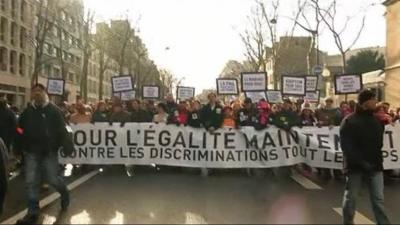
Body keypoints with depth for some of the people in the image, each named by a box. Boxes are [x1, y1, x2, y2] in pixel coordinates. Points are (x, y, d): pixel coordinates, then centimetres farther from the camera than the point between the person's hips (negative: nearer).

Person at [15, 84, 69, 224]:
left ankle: (65, 194, 32)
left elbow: (61, 130, -4)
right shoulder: (27, 112, 8)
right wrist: (21, 148, 6)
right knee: (31, 181, 2)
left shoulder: (54, 110, -2)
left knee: (52, 179, 0)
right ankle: (33, 212, 11)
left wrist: (56, 146, -10)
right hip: (31, 151, 4)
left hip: (49, 151, -3)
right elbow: (20, 130, 13)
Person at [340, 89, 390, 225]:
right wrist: (361, 162, -23)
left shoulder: (377, 120, 8)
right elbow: (346, 146, -16)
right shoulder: (349, 121, -9)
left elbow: (379, 142, 19)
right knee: (351, 197, 8)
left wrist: (378, 159, 6)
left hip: (374, 166, 4)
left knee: (378, 199, 4)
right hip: (355, 166, -4)